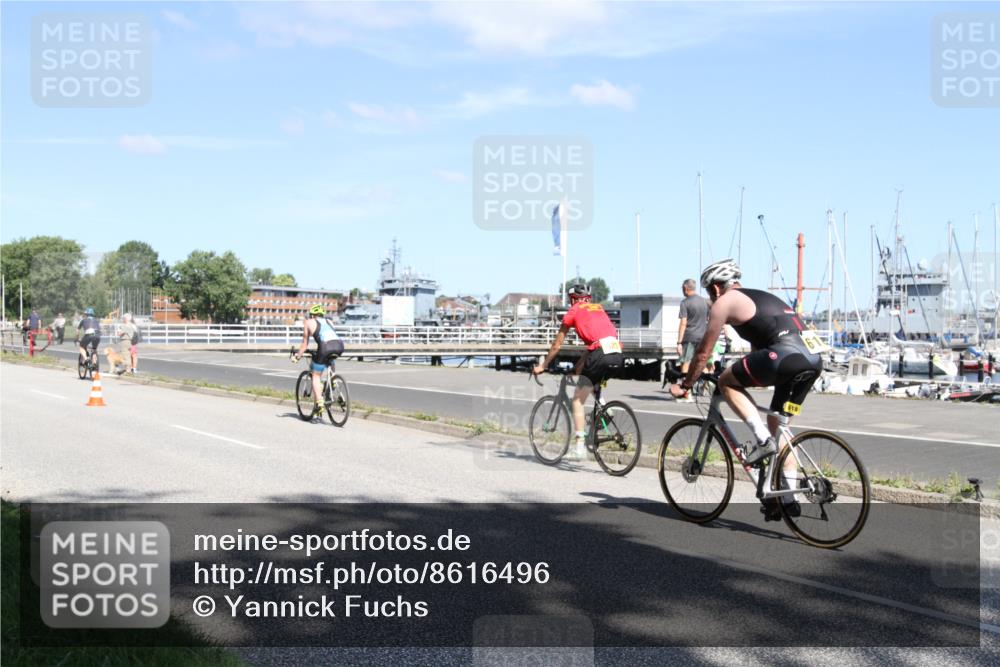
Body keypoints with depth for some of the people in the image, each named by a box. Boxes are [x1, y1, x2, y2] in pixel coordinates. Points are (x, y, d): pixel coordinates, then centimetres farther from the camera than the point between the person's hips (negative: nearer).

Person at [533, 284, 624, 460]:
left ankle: (580, 447, 0)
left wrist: (542, 366, 32)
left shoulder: (573, 311, 14)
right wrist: (579, 366, 47)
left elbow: (556, 346, 19)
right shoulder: (598, 308, 30)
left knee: (577, 400, 7)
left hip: (601, 355, -6)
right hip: (618, 355, 6)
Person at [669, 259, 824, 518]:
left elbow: (703, 351, 11)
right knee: (777, 423, 20)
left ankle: (763, 440, -2)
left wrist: (685, 385, 22)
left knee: (726, 381, 8)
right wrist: (745, 379, 50)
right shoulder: (761, 297, 33)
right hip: (814, 359, 9)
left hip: (786, 355, -9)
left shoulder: (724, 302, 9)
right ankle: (788, 496, 21)